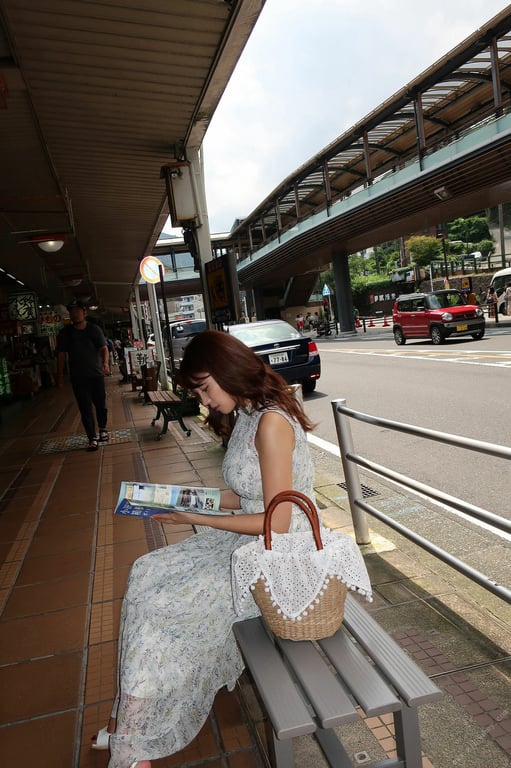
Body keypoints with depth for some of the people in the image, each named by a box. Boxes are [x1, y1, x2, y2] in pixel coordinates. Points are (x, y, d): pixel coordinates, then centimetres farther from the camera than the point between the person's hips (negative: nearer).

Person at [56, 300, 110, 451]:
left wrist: (105, 362, -29)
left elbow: (103, 348, -10)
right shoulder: (65, 332, 1)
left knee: (101, 404, 7)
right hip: (78, 377, 0)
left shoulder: (94, 329, -2)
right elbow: (61, 354, 2)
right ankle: (92, 439, 5)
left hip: (96, 374, 0)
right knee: (85, 408, -1)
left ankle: (102, 429, 33)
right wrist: (60, 374, -1)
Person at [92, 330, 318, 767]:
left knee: (164, 602, -11)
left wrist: (198, 519, -18)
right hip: (249, 542, 9)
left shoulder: (272, 422, -23)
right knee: (148, 574, 0)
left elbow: (277, 522, -22)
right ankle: (132, 721, 9)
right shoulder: (249, 416, 7)